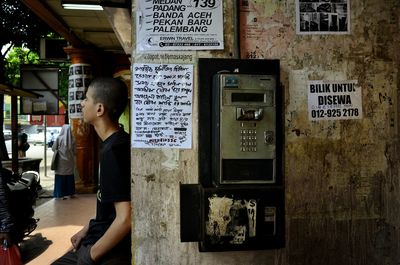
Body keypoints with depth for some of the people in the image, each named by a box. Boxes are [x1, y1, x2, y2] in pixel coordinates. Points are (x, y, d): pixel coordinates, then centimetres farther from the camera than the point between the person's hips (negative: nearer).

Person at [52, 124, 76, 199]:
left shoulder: (59, 138, -10)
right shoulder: (72, 139, -5)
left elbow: (53, 148, -2)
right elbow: (74, 151, 1)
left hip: (60, 161, -2)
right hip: (69, 161, 2)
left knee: (60, 177, 5)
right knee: (69, 177, 10)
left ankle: (60, 193, 8)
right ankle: (68, 193, 16)